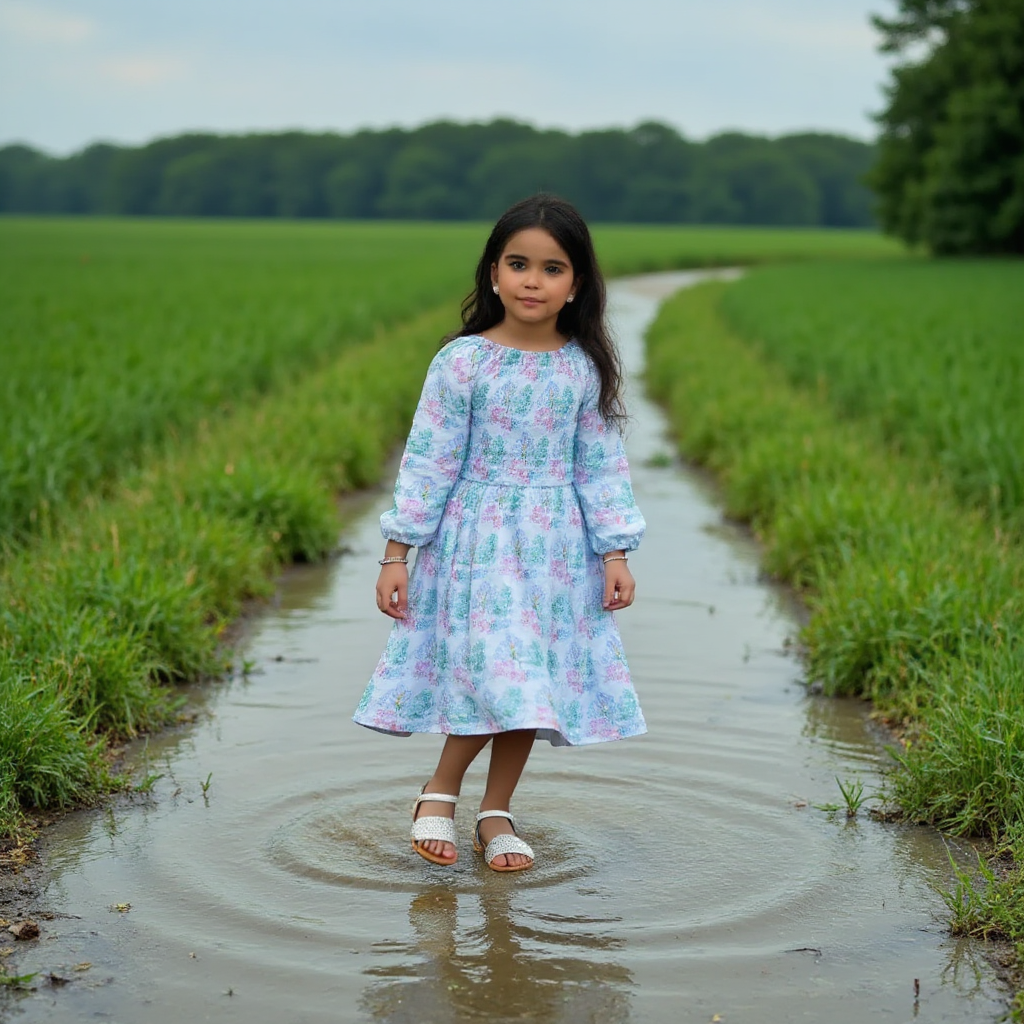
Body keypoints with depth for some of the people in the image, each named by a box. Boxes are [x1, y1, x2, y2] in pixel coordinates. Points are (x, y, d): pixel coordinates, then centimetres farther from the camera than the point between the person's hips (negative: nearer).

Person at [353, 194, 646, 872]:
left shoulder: (584, 369, 1)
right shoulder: (462, 361, -7)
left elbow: (602, 466, 5)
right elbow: (428, 461, -5)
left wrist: (615, 554, 0)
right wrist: (398, 555, -6)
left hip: (557, 548, 3)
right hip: (476, 541, -3)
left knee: (534, 683, 7)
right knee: (497, 674, -12)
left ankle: (497, 811, 23)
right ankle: (440, 791, 12)